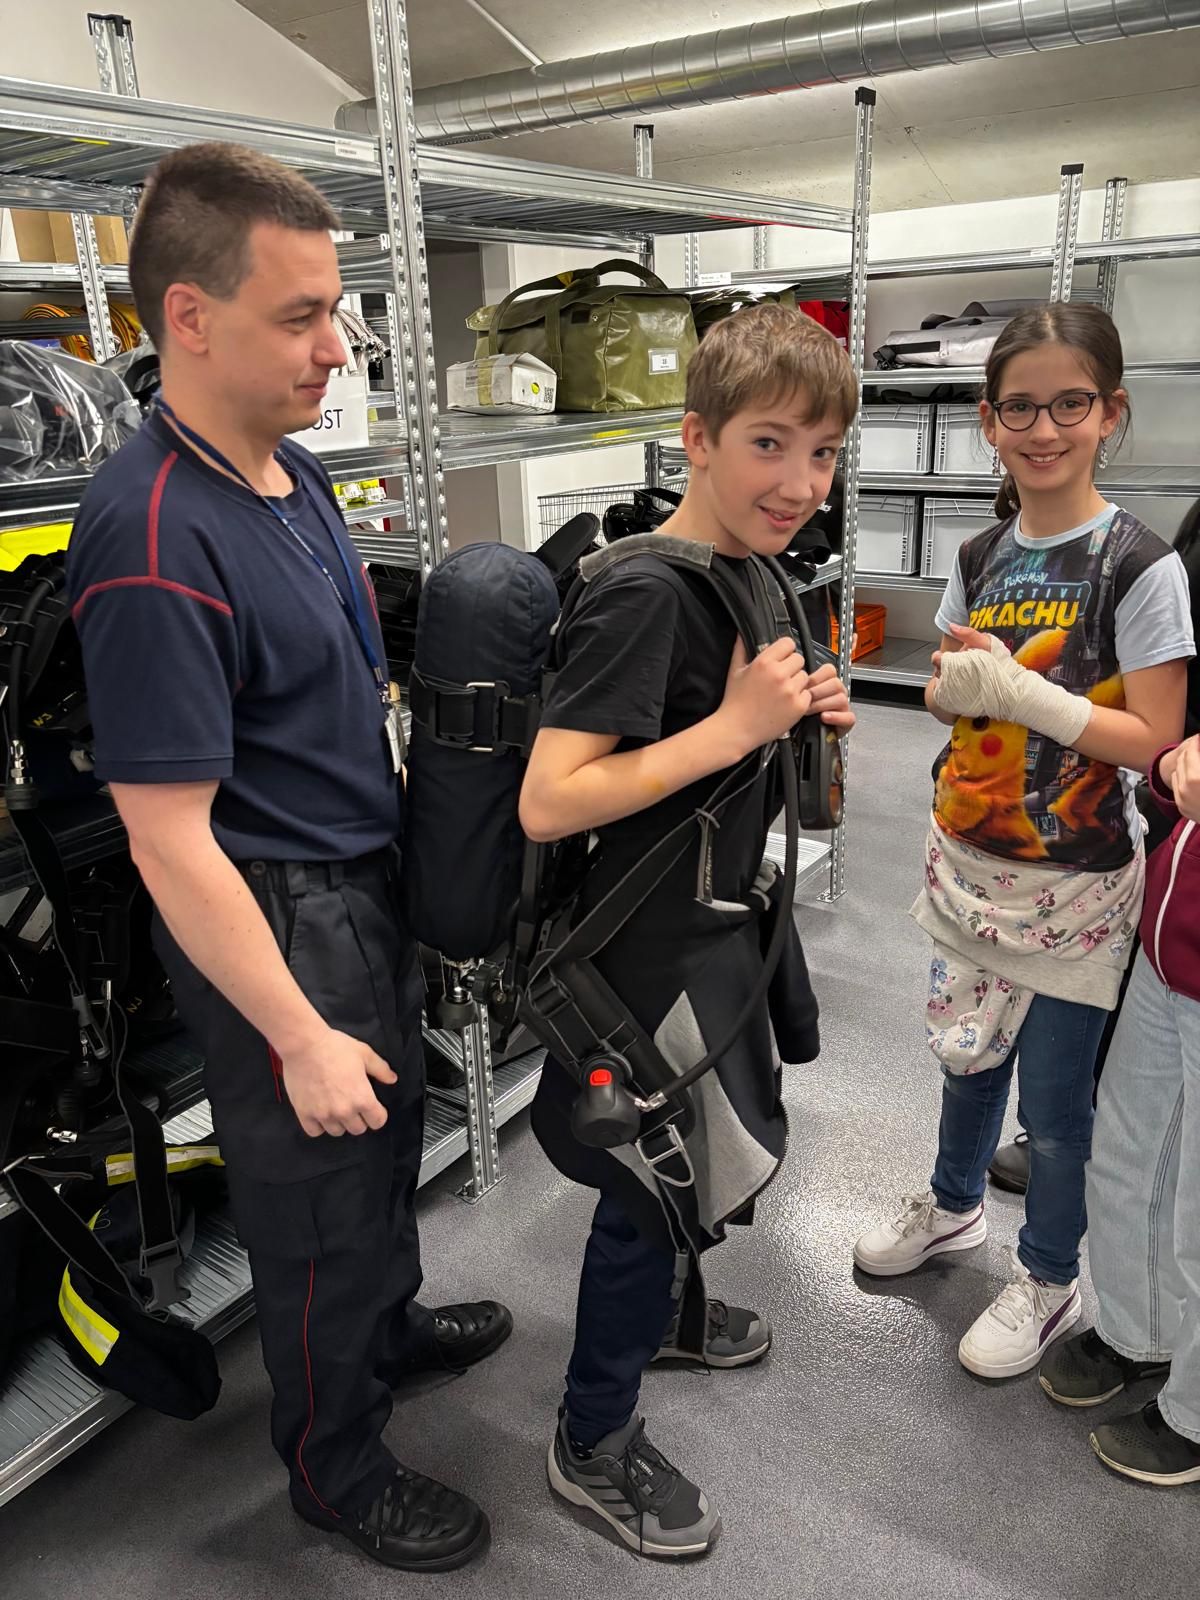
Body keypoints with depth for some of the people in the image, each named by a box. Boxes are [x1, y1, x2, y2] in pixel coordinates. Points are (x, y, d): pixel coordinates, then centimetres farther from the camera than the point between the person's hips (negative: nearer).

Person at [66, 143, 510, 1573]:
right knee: (319, 1200, 12)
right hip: (281, 923, -9)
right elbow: (169, 840, -25)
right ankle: (336, 1471, 39)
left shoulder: (290, 468, 3)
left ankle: (389, 1324, 56)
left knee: (388, 1140, 28)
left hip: (367, 880, 9)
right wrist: (299, 1040, -21)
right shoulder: (154, 541, -26)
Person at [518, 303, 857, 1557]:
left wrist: (799, 714, -2)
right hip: (653, 946, -9)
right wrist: (736, 726, -29)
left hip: (724, 914, 9)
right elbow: (546, 803, -31)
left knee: (705, 1162, 27)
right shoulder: (644, 595, -25)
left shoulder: (748, 572, 4)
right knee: (649, 1192, 8)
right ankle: (593, 1443, 33)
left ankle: (671, 1311, 55)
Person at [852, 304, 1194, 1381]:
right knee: (968, 1052, 22)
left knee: (1053, 1095, 9)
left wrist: (1014, 688, -24)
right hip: (972, 861, 5)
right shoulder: (982, 558, 3)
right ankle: (954, 1205, 49)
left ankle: (1050, 1279, 35)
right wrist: (953, 680, -12)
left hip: (1076, 883, -5)